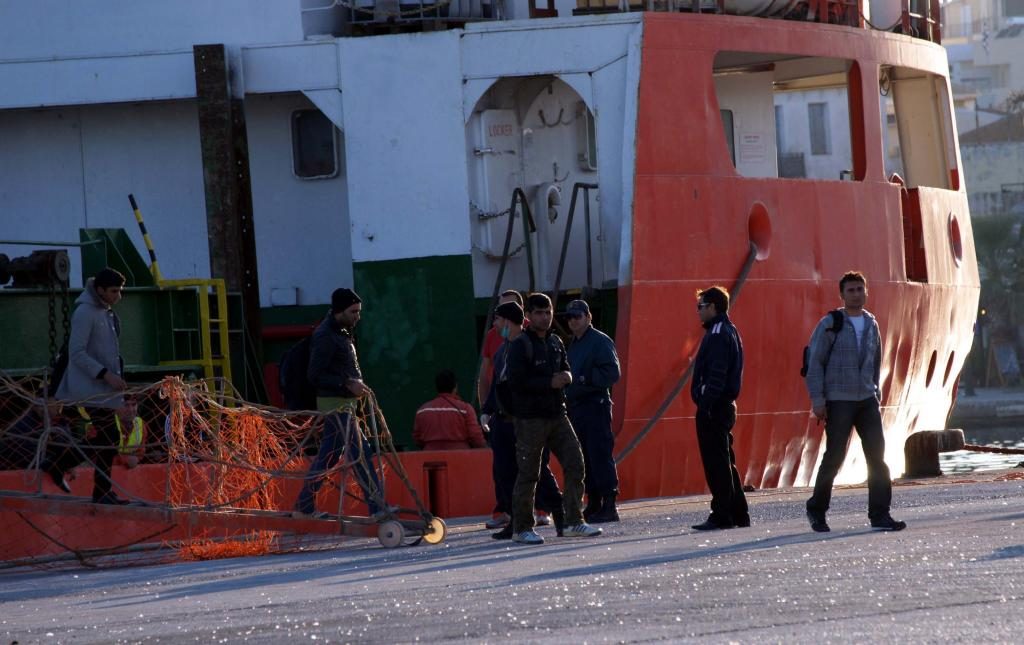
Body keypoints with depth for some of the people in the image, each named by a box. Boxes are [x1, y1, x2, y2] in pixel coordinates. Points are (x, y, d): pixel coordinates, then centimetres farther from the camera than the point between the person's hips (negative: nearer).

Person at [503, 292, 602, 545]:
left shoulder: (555, 343, 13)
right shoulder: (519, 346, -8)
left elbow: (565, 370, 22)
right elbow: (516, 382, -16)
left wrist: (566, 377, -3)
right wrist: (549, 383, -18)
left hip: (557, 414, 7)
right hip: (530, 418, -7)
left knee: (574, 463, 1)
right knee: (528, 474, -3)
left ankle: (574, 522, 8)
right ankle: (522, 528, 5)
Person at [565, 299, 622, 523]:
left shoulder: (601, 341, -6)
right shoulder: (572, 345, 20)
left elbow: (612, 372, -15)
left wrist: (586, 379, -20)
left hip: (596, 405, -9)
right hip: (575, 407, 9)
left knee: (600, 456, -11)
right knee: (584, 460, 9)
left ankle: (609, 506, -11)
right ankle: (593, 505, 15)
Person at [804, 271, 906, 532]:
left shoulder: (871, 325, 12)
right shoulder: (830, 325, -5)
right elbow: (814, 362, -6)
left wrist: (876, 393, 17)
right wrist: (817, 399, -12)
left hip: (866, 400, 5)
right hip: (839, 401, -5)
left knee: (877, 455, -5)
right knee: (834, 457, -2)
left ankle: (880, 515, -4)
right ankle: (817, 510, 16)